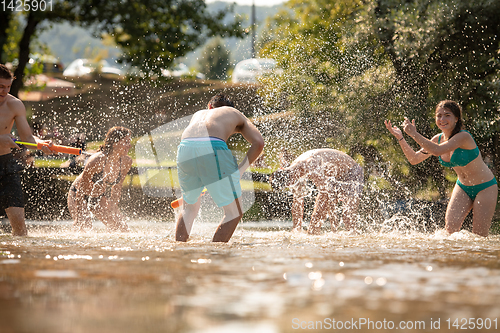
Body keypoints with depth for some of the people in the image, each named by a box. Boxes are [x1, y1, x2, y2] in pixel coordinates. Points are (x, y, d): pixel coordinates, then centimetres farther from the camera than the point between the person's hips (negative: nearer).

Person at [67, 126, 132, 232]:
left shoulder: (126, 162, -16)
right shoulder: (97, 161, -34)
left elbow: (117, 188, 1)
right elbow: (82, 190, -26)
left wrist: (114, 209, 5)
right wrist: (80, 217, -25)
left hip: (100, 198, 6)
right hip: (78, 196, -6)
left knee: (123, 229, -1)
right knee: (85, 228, -24)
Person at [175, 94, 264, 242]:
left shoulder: (198, 114, 40)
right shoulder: (236, 114, 32)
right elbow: (258, 142, 16)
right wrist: (240, 170, 18)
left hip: (184, 148, 4)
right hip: (213, 147, -4)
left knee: (189, 207, 27)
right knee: (234, 213, 7)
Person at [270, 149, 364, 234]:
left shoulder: (311, 169, -38)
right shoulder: (293, 169, -10)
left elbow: (328, 194, -38)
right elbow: (297, 200, 0)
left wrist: (333, 219, -37)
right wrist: (296, 227, -1)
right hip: (334, 179, 8)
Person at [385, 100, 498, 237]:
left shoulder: (463, 137, -26)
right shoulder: (438, 139, -4)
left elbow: (437, 151, -40)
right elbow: (414, 159, 1)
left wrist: (414, 134, -36)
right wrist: (400, 138, -11)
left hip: (485, 188, -6)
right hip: (463, 188, 6)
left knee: (479, 235, -7)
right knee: (450, 227, -10)